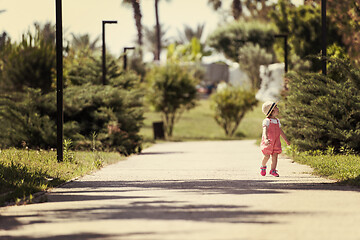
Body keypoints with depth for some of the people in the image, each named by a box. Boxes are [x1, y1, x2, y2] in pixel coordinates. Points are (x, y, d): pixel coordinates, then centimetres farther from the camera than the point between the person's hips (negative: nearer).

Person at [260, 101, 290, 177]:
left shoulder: (277, 121, 10)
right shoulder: (267, 121, -13)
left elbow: (281, 132, 23)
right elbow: (265, 131, -27)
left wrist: (286, 140, 30)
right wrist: (266, 139, -44)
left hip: (276, 143, 5)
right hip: (268, 142, -5)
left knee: (275, 156, -2)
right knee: (267, 156, -2)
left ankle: (273, 170, 6)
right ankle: (263, 167, 26)